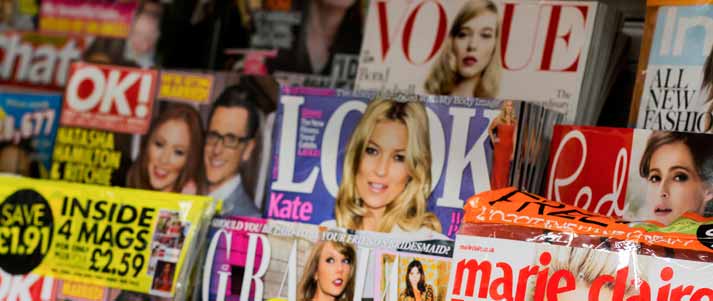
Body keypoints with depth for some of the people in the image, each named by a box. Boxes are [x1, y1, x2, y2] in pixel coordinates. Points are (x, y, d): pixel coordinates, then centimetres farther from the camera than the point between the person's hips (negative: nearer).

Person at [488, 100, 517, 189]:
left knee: (506, 170, 7)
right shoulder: (498, 120, -4)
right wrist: (493, 140, 2)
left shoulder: (514, 121, 3)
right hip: (499, 148, -3)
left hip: (508, 148, 3)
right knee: (498, 169, -4)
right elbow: (490, 129, 13)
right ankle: (496, 190, -1)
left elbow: (514, 137, 3)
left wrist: (513, 152, 0)